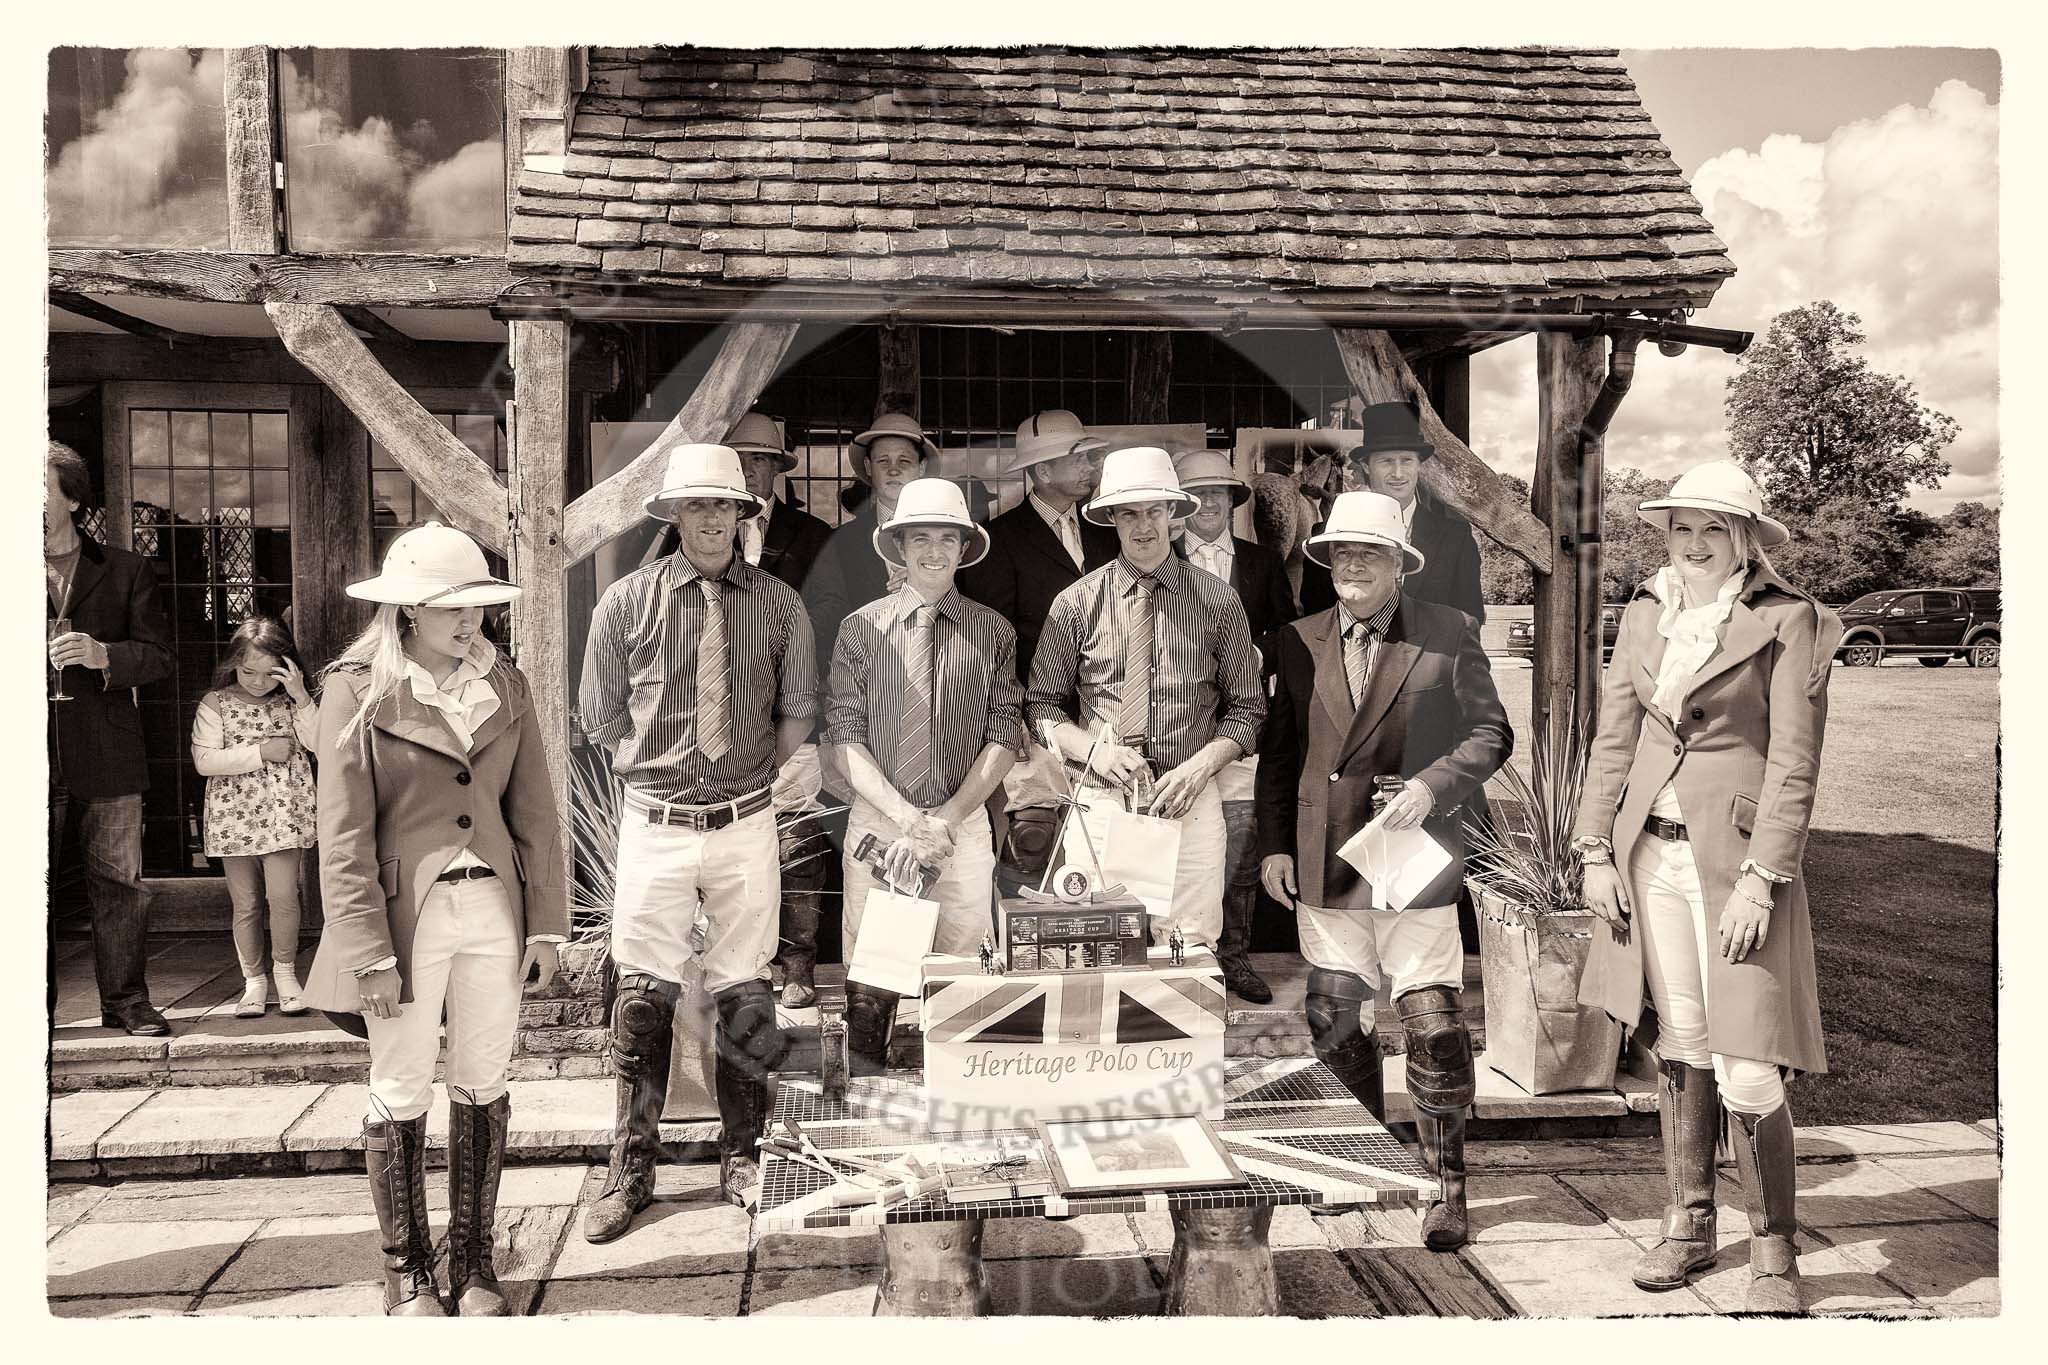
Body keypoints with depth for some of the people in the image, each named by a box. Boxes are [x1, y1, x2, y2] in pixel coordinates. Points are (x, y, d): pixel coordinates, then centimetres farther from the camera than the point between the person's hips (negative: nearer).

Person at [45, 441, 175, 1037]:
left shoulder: (126, 570, 7)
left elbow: (158, 654, 3)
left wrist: (103, 655, -13)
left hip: (107, 754, 0)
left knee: (118, 881, 5)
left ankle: (126, 1000, 14)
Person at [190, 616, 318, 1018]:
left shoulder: (290, 703, 4)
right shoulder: (215, 704, 1)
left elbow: (321, 744, -9)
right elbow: (204, 760, -8)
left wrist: (301, 696, -16)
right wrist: (261, 752, -14)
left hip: (284, 815, 0)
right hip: (235, 818, 0)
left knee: (283, 897, -10)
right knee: (245, 904, 7)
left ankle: (285, 972, 10)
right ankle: (253, 979, 21)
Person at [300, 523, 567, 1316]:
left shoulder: (503, 684, 7)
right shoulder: (356, 688, -5)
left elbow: (535, 811, 8)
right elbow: (344, 834, -8)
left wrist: (546, 921, 4)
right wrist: (370, 952, -11)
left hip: (493, 908, 4)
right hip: (406, 913, -3)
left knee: (483, 1088, 11)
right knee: (401, 1095, 7)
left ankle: (473, 1262, 25)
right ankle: (406, 1271, 24)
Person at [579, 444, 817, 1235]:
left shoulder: (779, 605, 3)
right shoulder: (627, 602, 0)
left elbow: (798, 712, 12)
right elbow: (601, 717, 8)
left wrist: (755, 775, 5)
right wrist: (652, 771, 2)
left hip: (745, 822, 1)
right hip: (655, 823, -1)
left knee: (744, 993, 8)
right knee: (643, 994, 1)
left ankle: (742, 1157, 23)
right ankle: (632, 1169, 16)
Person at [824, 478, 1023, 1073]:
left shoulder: (993, 632, 4)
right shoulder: (861, 628, 2)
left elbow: (1005, 738, 1)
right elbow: (844, 738, -2)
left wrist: (945, 819, -11)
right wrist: (907, 817, -14)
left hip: (964, 821, 1)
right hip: (877, 818, 0)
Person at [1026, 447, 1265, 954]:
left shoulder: (1216, 601, 3)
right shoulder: (1076, 603, 3)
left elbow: (1247, 708, 8)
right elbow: (1041, 703, 8)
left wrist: (1199, 766, -9)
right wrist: (1093, 749, -10)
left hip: (1189, 804, 0)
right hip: (1099, 800, 0)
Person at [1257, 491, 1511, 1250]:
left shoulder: (1450, 636, 2)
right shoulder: (1297, 643, 9)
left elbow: (1490, 733, 2)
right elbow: (1277, 752, 11)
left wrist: (1431, 785, -14)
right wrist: (1273, 845, 3)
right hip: (1324, 865, 3)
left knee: (1434, 1026, -4)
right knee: (1335, 1028, 10)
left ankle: (1445, 1183, 12)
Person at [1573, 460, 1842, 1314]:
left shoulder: (1787, 621, -5)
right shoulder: (1645, 614, 10)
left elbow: (1794, 764, -10)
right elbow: (1613, 741, 11)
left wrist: (1760, 881, -15)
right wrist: (1596, 852, 6)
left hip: (1738, 857, -5)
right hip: (1653, 853, 5)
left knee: (1747, 1072, -5)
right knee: (1680, 1047, 14)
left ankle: (1774, 1252, 14)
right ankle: (1688, 1225, 27)